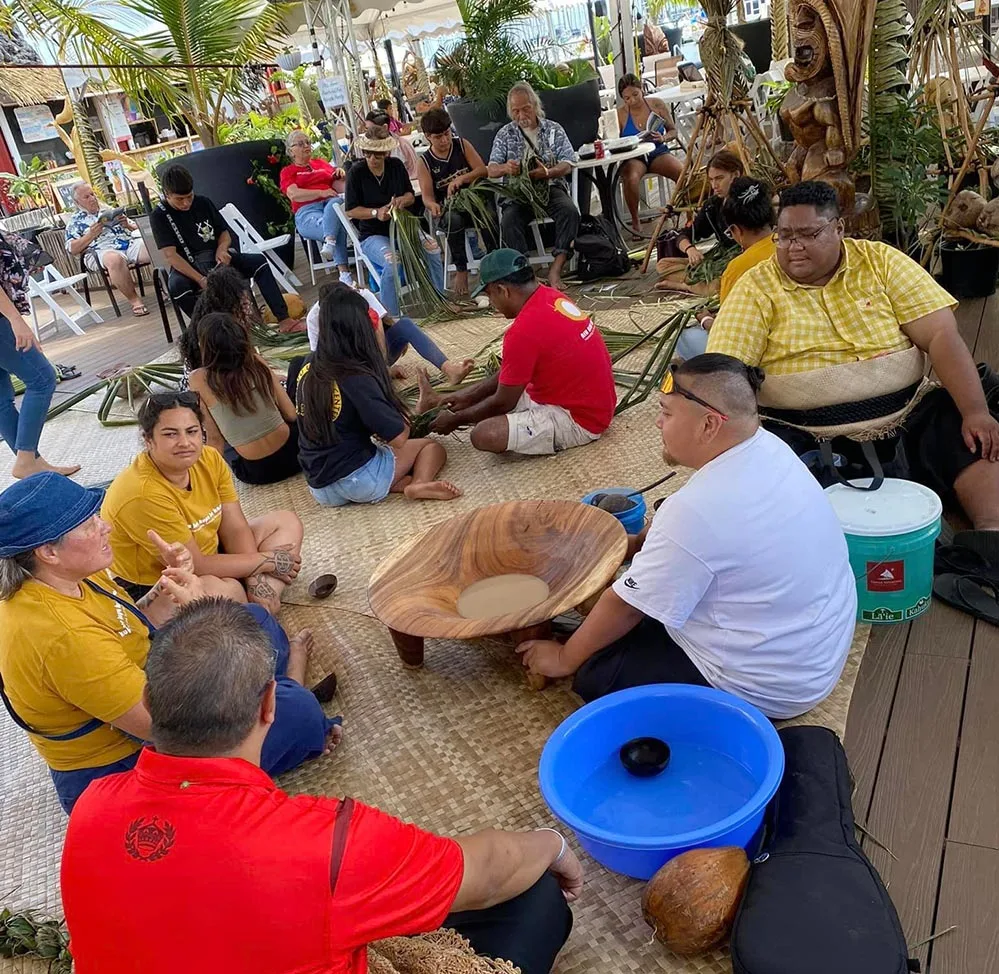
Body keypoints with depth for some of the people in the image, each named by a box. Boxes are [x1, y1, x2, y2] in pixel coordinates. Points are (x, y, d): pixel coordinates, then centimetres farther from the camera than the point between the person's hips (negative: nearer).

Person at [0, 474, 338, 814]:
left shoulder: (65, 580, -7)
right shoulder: (62, 636, -36)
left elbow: (130, 631, 7)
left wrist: (169, 585, -12)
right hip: (120, 770, -9)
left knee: (252, 620, 12)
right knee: (298, 709, -18)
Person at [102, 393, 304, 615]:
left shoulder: (210, 459, -8)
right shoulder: (143, 495, -30)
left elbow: (235, 528, -6)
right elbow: (196, 566, -28)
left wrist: (257, 580, -21)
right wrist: (268, 561, -19)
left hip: (207, 557, 9)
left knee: (287, 522, 4)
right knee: (227, 590, -39)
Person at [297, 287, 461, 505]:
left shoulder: (308, 367, 1)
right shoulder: (356, 378, -19)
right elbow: (398, 438, -17)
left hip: (319, 489, 6)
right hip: (357, 481, -5)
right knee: (432, 447, 16)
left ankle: (402, 483, 0)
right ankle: (419, 485, -14)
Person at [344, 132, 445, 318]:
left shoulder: (396, 166, 5)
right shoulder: (356, 172, -8)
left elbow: (411, 196, 15)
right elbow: (351, 210, -7)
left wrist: (402, 200, -9)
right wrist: (376, 213, -22)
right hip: (372, 234, -4)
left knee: (433, 249, -21)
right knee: (391, 263, -36)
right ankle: (391, 317, -24)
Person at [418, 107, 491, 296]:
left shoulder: (462, 145, 6)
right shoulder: (425, 161, 3)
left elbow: (483, 170, -3)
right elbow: (427, 195, -6)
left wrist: (461, 179, -21)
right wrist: (432, 205, -32)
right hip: (448, 209, 0)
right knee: (453, 219, -38)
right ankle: (461, 270, -25)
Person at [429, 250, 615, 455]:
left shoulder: (524, 331, -26)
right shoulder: (551, 298, 2)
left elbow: (503, 402, -14)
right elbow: (513, 372, 13)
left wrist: (456, 419, 0)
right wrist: (470, 395, 14)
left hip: (580, 420, -9)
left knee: (484, 435, -23)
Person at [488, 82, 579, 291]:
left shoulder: (554, 129, 9)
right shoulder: (505, 134, 11)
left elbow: (567, 165, -1)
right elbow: (491, 170, 3)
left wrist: (547, 172, -24)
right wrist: (505, 168, -22)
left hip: (550, 187, 0)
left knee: (570, 211, -31)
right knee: (509, 220, -32)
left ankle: (556, 267, -32)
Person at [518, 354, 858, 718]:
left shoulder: (696, 510, -31)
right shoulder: (766, 446, -6)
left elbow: (624, 606, -17)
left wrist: (564, 658, -2)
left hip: (768, 688, -9)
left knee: (595, 674, -1)